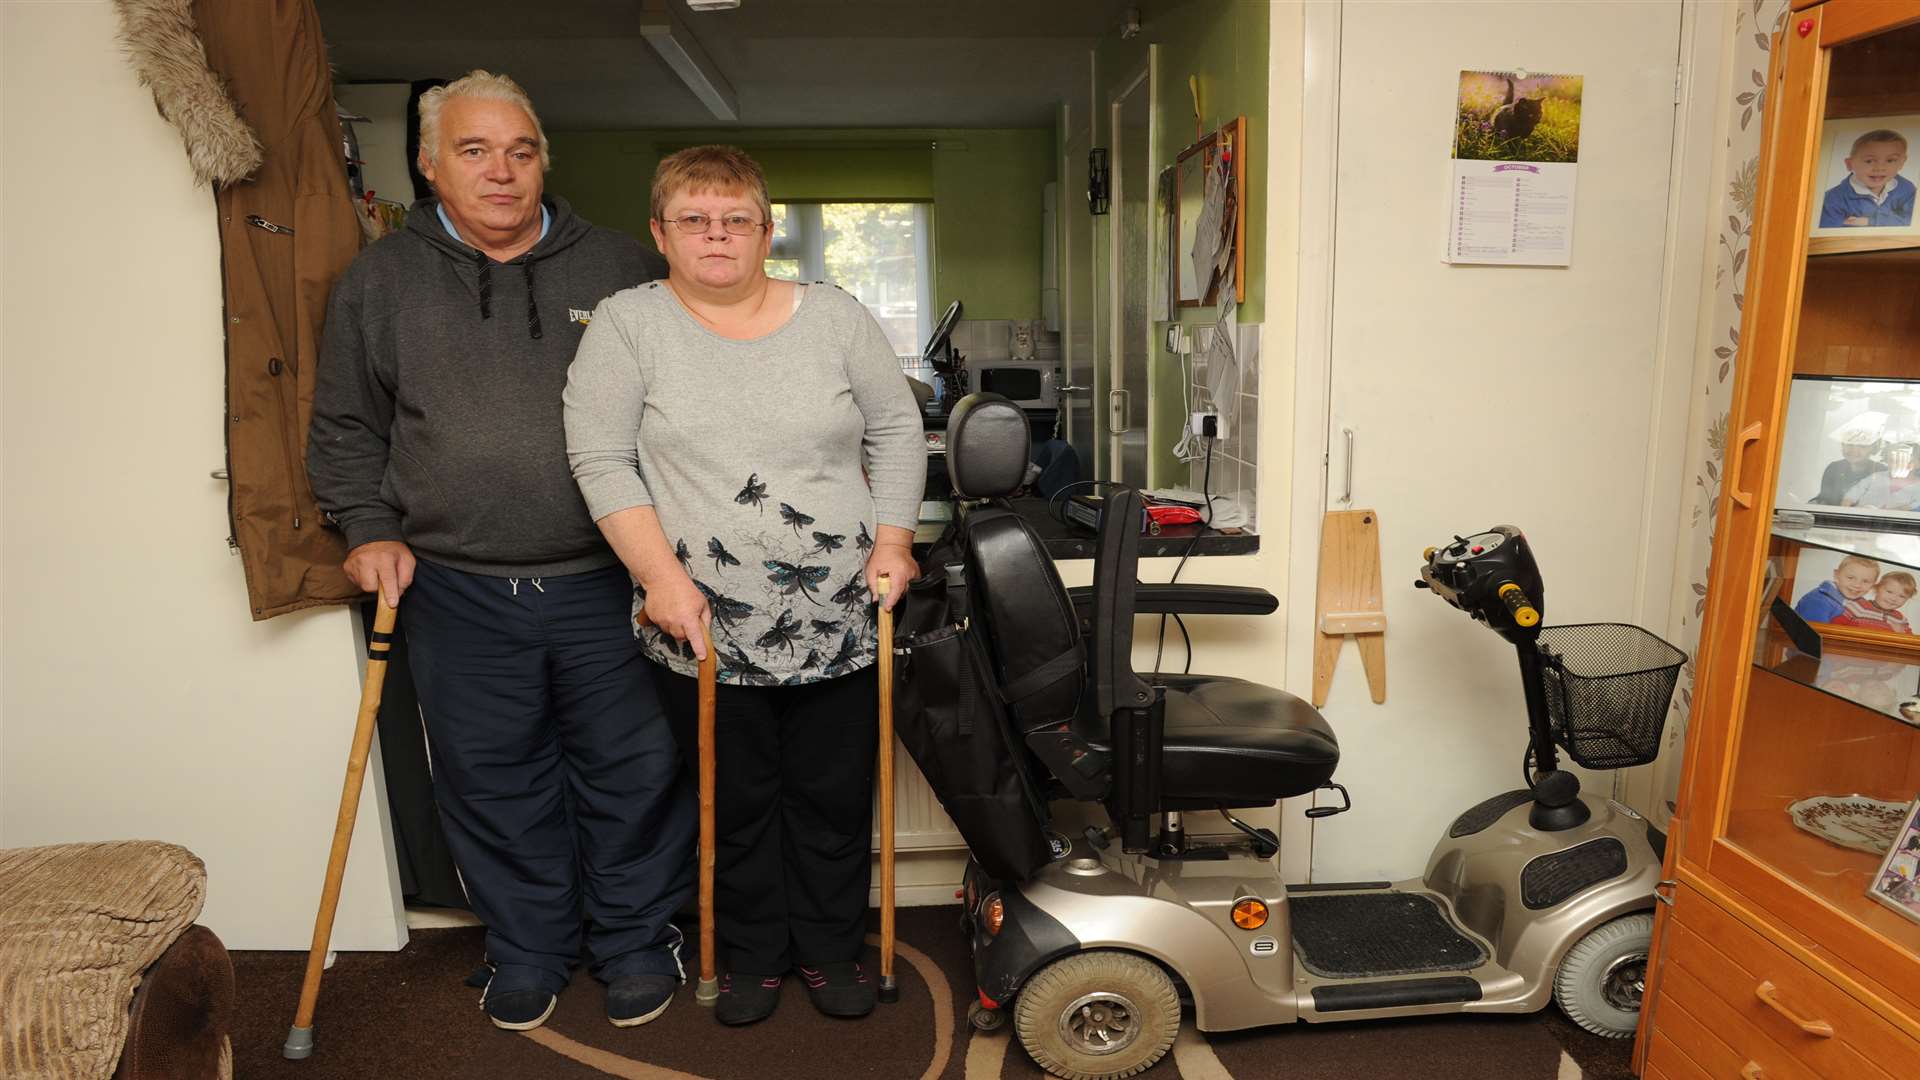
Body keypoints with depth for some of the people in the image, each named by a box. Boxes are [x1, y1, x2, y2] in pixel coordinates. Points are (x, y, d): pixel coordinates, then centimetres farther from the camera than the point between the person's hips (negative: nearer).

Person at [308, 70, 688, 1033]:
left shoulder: (623, 271, 4)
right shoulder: (378, 282, 7)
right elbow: (346, 428, 14)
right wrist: (371, 528, 0)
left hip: (606, 582, -1)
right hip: (457, 592, 1)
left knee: (636, 770, 7)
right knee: (494, 782, 12)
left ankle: (635, 937, 29)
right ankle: (526, 948, 33)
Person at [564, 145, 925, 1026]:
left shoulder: (836, 318, 4)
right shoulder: (628, 324, -1)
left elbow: (896, 432, 9)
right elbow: (601, 461, -5)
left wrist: (892, 541, -1)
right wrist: (661, 575, -12)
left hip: (838, 619, 2)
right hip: (705, 626, -1)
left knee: (835, 797, 12)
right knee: (735, 804, 13)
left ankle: (831, 947, 34)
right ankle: (753, 954, 35)